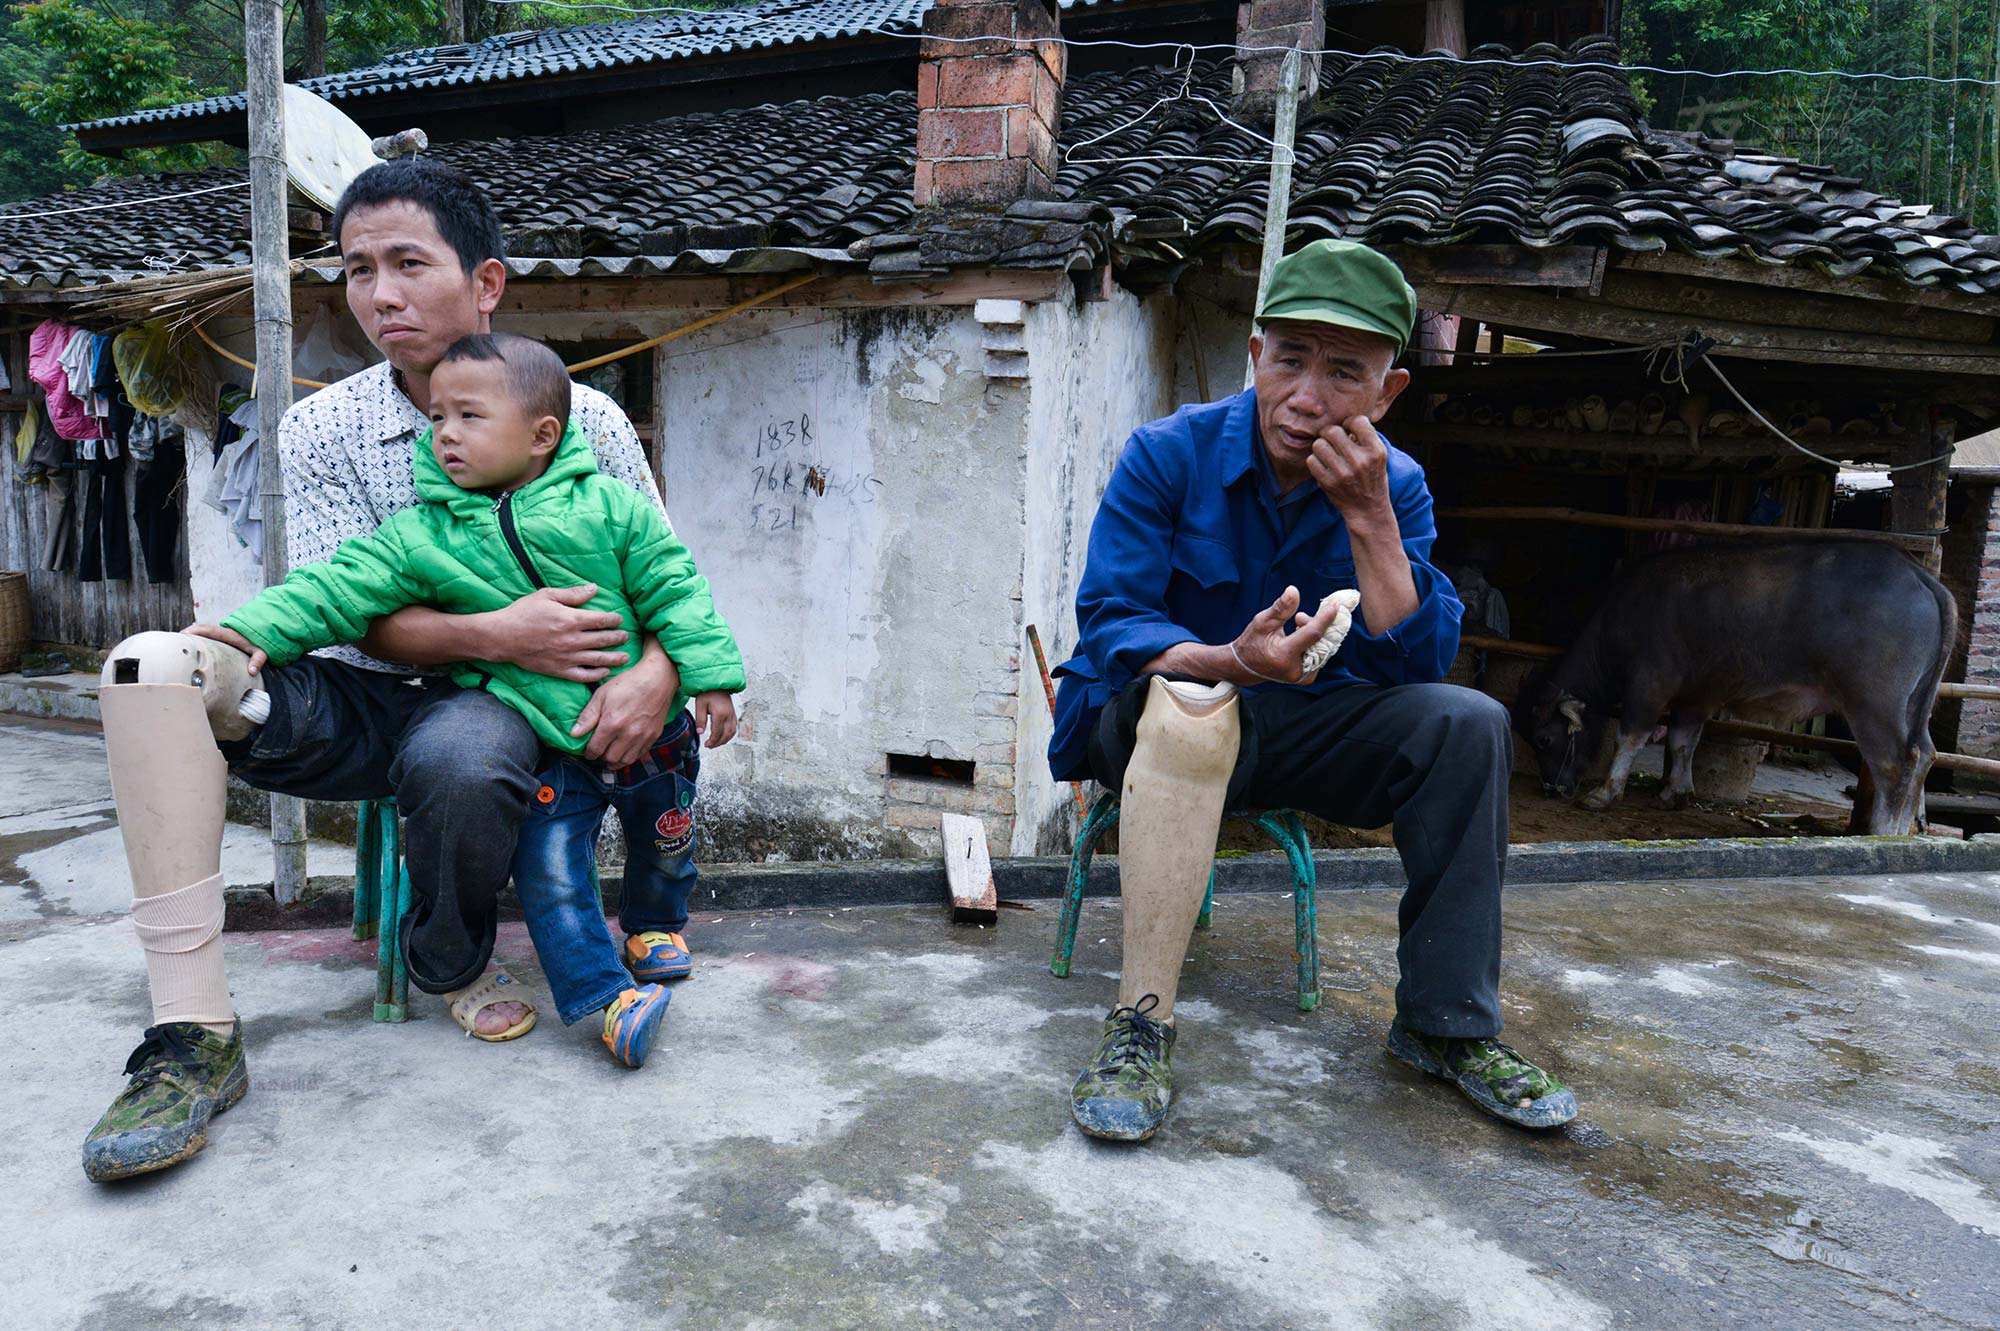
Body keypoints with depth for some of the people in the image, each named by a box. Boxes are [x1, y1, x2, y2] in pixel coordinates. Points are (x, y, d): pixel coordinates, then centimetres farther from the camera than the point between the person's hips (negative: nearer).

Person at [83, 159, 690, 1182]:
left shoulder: (584, 422, -3)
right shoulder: (322, 429, 0)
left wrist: (656, 671, -22)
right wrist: (491, 633, -25)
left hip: (489, 707, -2)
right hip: (360, 701, 3)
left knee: (459, 758, -38)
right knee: (154, 666, -23)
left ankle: (452, 968, -3)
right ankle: (193, 1034, -22)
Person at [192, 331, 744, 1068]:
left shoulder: (610, 507, -9)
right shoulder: (423, 535, -4)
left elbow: (675, 592, -6)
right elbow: (343, 585, -9)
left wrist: (709, 676, -9)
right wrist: (257, 628, -23)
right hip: (542, 747, 0)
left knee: (665, 838, 20)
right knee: (549, 873, -6)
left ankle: (657, 924, 47)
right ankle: (603, 994, 7)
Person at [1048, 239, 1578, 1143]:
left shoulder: (1394, 487, -3)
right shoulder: (1170, 454, -12)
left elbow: (1418, 668, -12)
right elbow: (1107, 621, -20)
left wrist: (1368, 520, -23)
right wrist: (1230, 661, -39)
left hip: (1300, 731, 4)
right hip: (1148, 728, -3)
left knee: (1468, 723, -18)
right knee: (1191, 699, -37)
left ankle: (1446, 1025, -7)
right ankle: (1141, 1023, -33)